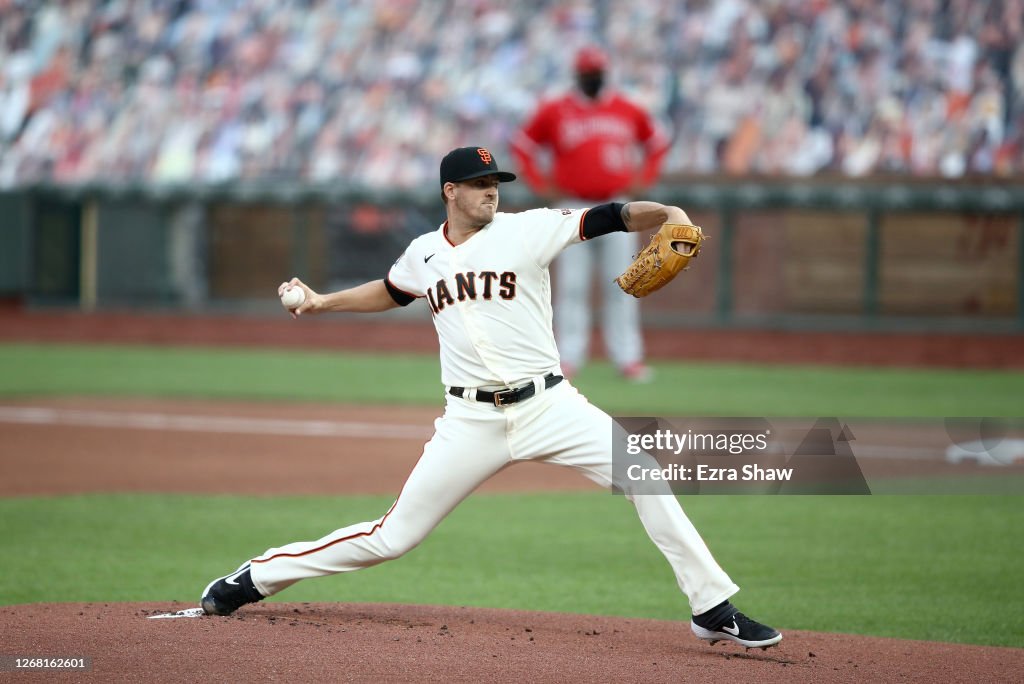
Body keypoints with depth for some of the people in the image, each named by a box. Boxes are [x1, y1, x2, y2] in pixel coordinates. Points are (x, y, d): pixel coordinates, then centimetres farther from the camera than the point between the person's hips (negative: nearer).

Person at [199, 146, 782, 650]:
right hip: (472, 419, 1)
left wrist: (666, 214, -31)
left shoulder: (527, 230, -4)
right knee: (393, 537, 1)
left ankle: (713, 608, -10)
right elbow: (391, 292, 29)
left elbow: (604, 220, -14)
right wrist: (321, 303, 20)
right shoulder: (424, 254, 8)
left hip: (548, 406, -1)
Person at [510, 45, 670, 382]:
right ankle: (569, 356, 1)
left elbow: (657, 142, 19)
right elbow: (522, 145, 9)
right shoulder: (554, 111, 0)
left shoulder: (628, 111, 5)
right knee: (571, 286, -3)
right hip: (573, 207, -1)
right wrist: (541, 185, 1)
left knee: (620, 287, 0)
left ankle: (627, 357, 4)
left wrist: (643, 180, 8)